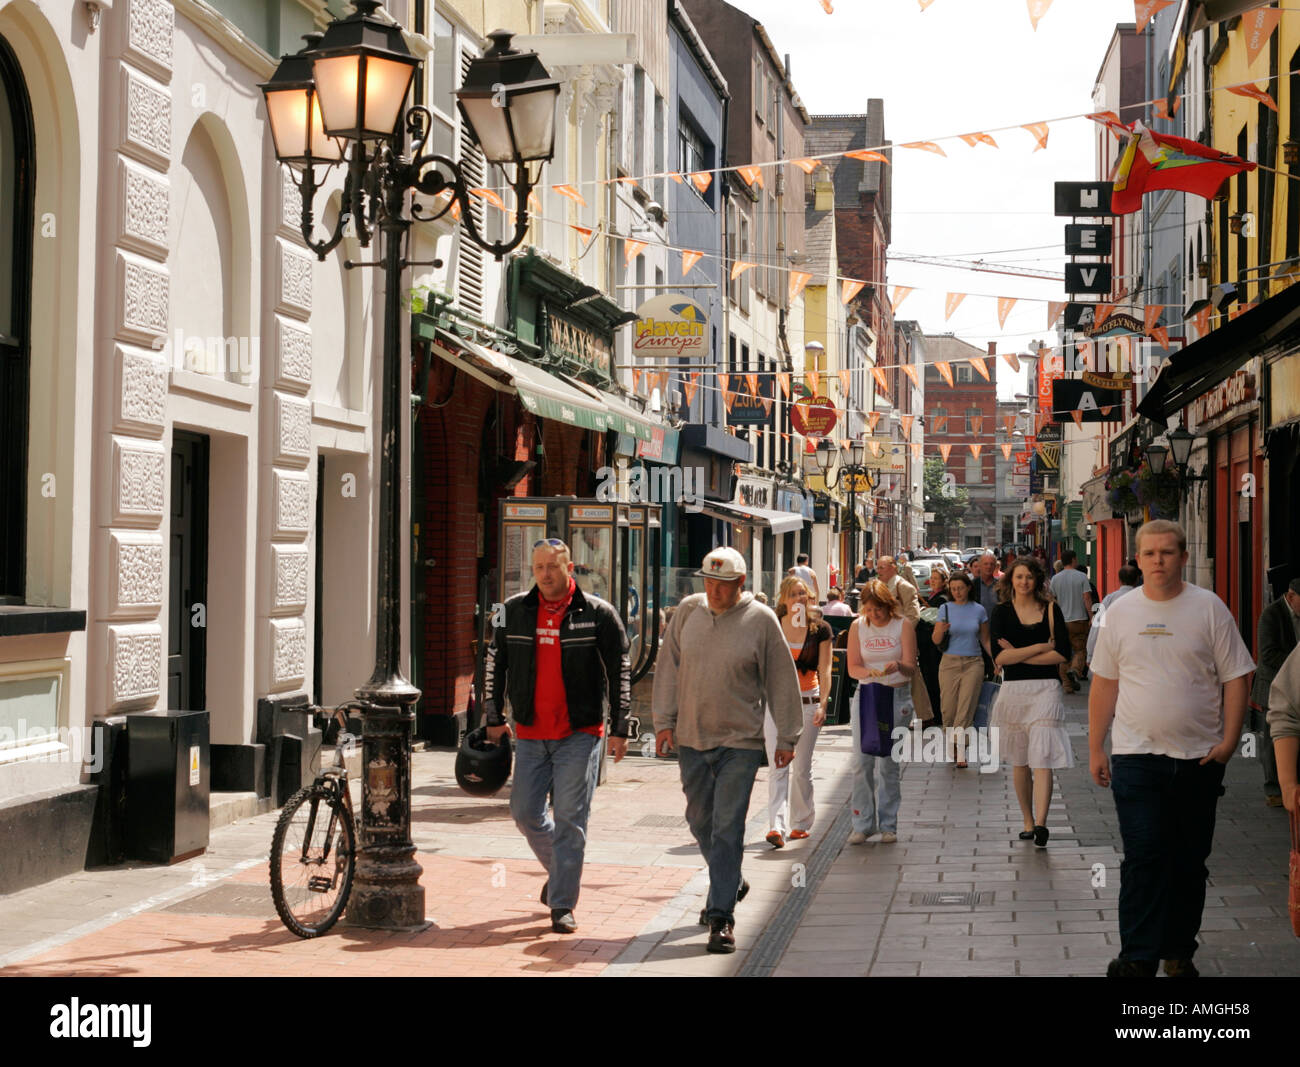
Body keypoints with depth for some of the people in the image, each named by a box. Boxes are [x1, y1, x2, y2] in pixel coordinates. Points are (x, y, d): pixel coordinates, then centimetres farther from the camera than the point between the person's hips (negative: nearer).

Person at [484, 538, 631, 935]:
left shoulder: (597, 614, -4)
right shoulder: (514, 611, 4)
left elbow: (620, 672, 0)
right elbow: (494, 664, 14)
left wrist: (618, 730, -2)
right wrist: (494, 718, 12)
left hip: (579, 734, -3)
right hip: (530, 734, 4)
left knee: (569, 819, -5)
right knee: (526, 813, 7)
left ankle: (562, 905, 2)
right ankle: (559, 870, 34)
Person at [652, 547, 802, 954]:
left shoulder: (761, 621, -7)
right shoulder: (688, 611, 2)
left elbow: (781, 681, -1)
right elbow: (668, 667, 10)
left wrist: (786, 737, 1)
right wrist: (664, 720, 4)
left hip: (740, 741, -4)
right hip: (691, 738, 4)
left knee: (727, 828, -8)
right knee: (700, 820, 15)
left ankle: (721, 917, -5)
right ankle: (731, 883, 39)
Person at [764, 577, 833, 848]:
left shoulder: (820, 630, 0)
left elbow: (824, 671, -2)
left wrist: (823, 704, -15)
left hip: (808, 702, 0)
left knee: (802, 768, 9)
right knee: (778, 767, -10)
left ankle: (801, 823, 24)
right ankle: (777, 827, -17)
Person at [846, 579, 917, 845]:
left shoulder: (903, 625, -2)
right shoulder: (858, 627, 5)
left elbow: (911, 667, -7)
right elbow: (852, 668, 2)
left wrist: (897, 666, -30)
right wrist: (868, 672, -20)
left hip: (897, 696, -2)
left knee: (887, 763, -1)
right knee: (861, 761, -4)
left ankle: (888, 825, 9)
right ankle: (862, 824, 5)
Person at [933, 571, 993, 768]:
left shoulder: (978, 610, 5)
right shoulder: (945, 609, 4)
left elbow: (985, 640, 13)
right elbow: (936, 641, 1)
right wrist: (941, 630, -20)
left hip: (973, 663, 0)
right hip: (950, 662, 1)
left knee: (965, 709, -8)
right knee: (948, 709, -1)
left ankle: (960, 751, -9)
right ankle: (952, 742, 23)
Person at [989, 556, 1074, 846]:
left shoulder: (1051, 609, 4)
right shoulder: (1002, 612, 5)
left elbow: (1063, 653, -5)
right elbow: (999, 657, -7)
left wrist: (1018, 655, -7)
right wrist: (1041, 647, -8)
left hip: (1045, 690, -2)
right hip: (1013, 691, 2)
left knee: (1042, 759, -12)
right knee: (1019, 761, 9)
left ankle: (1041, 823, -21)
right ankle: (1028, 822, 20)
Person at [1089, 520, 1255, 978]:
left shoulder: (1209, 608, -1)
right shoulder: (1121, 612, 5)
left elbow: (1235, 678, 1)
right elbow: (1104, 683, 10)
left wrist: (1229, 740, -8)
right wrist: (1095, 748, 8)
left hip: (1199, 756, 0)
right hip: (1136, 756, 0)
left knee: (1189, 861, 9)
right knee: (1143, 856, -7)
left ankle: (1178, 950, 21)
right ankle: (1138, 958, -6)